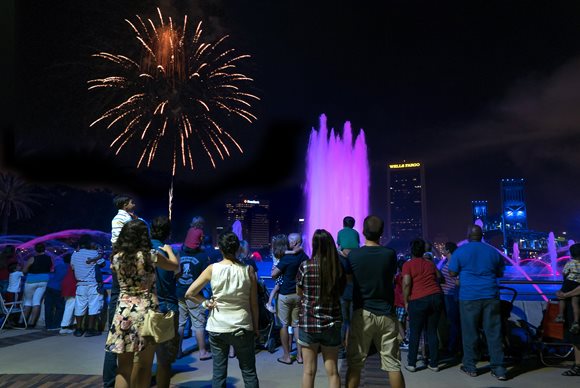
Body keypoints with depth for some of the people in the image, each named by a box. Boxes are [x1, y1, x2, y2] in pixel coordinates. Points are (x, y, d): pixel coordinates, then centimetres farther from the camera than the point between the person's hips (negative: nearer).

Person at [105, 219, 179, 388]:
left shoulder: (116, 257, 1)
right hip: (147, 311, -2)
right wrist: (168, 250, 28)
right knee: (144, 366, 8)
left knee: (123, 367, 8)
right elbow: (175, 265, 9)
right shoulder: (151, 255, -7)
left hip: (124, 313, 3)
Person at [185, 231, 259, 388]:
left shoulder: (212, 269, -6)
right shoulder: (248, 270, -6)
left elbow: (189, 293, -5)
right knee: (249, 372, 12)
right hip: (242, 327, 0)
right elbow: (254, 303, -1)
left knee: (219, 373, 11)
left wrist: (205, 302, 4)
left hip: (217, 328, 0)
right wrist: (256, 327, 9)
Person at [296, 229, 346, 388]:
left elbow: (299, 292, 3)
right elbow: (340, 292, 6)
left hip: (308, 322, -1)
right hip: (331, 324, 1)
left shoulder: (305, 266, -10)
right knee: (332, 371, 12)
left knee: (309, 371, 10)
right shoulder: (339, 267, -6)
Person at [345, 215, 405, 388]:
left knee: (355, 363, 8)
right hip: (386, 313, 1)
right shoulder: (390, 254, -5)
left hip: (362, 313, -1)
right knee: (393, 365, 8)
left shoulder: (353, 255, -8)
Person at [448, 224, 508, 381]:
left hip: (469, 297, -2)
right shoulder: (493, 251, 7)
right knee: (494, 332, 5)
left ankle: (470, 367, 14)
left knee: (470, 332, 5)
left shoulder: (460, 251, -2)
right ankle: (498, 369, 7)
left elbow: (452, 273, 1)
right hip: (491, 296, 3)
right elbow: (500, 273, 17)